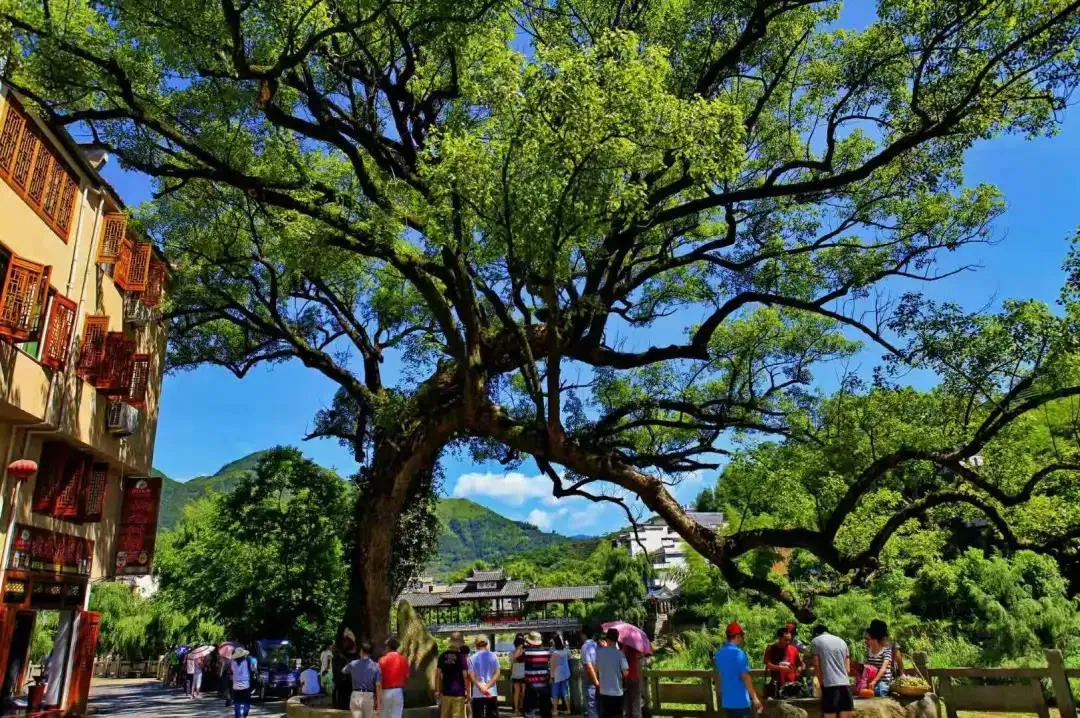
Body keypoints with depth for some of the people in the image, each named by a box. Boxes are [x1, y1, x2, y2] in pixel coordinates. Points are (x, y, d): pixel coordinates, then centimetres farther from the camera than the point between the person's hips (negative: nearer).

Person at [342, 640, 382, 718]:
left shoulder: (353, 664, -1)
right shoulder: (375, 666, -6)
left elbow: (343, 671, 22)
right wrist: (378, 704, -6)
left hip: (356, 695, 1)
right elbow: (378, 686, -10)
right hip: (369, 696, -1)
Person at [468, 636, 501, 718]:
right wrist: (487, 686, -11)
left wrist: (481, 687, -14)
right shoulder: (493, 656, 2)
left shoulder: (472, 658, 0)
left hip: (477, 694, -1)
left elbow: (471, 676, -9)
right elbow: (497, 673, -5)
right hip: (492, 692, 1)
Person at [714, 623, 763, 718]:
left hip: (727, 701, 8)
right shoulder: (738, 653, -17)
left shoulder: (719, 653, 9)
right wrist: (755, 697, -14)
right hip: (740, 701, -8)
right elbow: (745, 677, -18)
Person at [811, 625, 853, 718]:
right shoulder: (842, 641, 21)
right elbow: (848, 669, 19)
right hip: (845, 684, 5)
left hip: (830, 685, -4)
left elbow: (817, 666, 4)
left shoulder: (816, 641, 8)